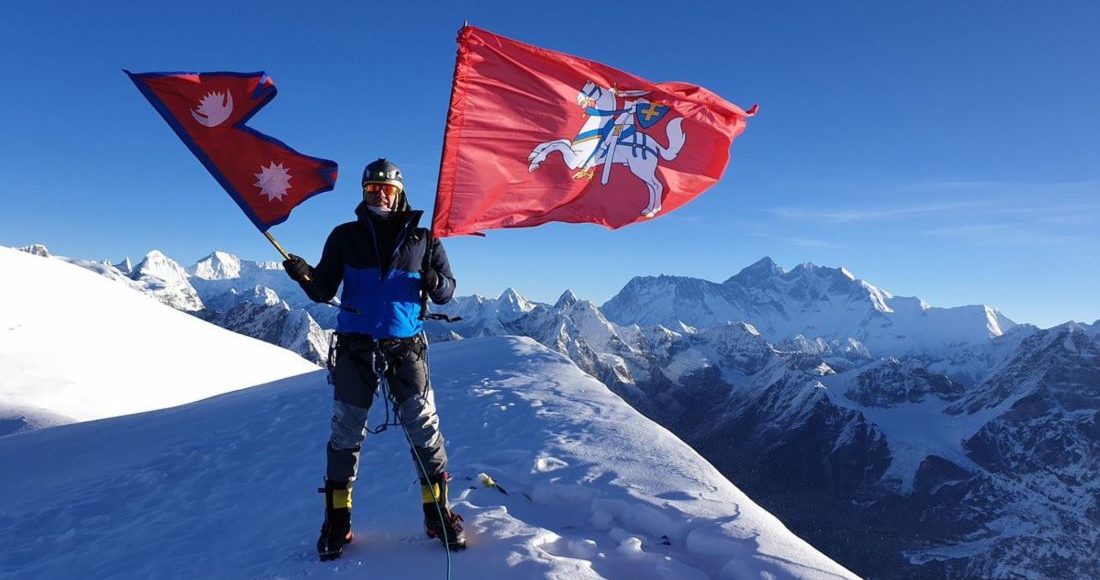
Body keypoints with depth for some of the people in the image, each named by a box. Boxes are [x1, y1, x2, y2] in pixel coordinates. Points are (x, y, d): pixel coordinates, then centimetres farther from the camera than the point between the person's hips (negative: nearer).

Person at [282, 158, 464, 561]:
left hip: (405, 346, 0)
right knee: (346, 432, 5)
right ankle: (337, 519, 19)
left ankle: (437, 512, 12)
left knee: (424, 427, -2)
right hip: (356, 346, 1)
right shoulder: (345, 236, 8)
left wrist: (434, 282, -15)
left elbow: (446, 291, 7)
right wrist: (305, 275, -15)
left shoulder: (422, 239, 7)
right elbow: (324, 291, 6)